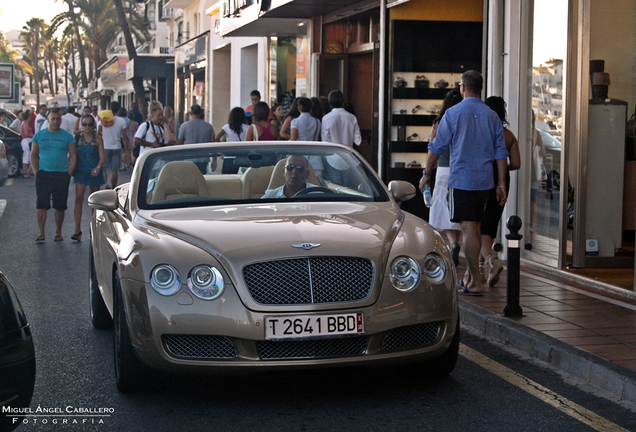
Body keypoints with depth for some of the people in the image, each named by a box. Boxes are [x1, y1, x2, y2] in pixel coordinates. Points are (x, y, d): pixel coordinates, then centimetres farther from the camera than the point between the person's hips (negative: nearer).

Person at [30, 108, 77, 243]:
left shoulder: (67, 136, 4)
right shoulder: (39, 135, 8)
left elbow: (73, 156, 5)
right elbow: (34, 155, 12)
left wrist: (69, 173, -5)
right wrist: (36, 172, 1)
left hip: (62, 175, 0)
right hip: (43, 175, 1)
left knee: (60, 206, 4)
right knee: (41, 205, -5)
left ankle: (58, 233, 15)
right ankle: (41, 233, -1)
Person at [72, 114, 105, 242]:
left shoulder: (98, 139, 0)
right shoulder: (78, 138, 5)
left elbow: (102, 156, -6)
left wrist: (98, 167, -23)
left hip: (94, 172, -1)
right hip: (80, 172, 1)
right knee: (79, 199, -10)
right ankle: (77, 230, -12)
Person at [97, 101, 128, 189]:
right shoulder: (122, 121, -3)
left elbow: (98, 134, -5)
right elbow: (124, 137, -2)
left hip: (105, 147, -1)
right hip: (117, 148, 1)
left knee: (103, 168, 7)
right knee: (114, 170, 6)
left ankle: (105, 183, -16)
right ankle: (113, 188, 9)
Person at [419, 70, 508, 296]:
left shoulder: (453, 114, -6)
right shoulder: (492, 116, 7)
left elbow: (437, 147, -3)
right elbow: (501, 152, 7)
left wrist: (427, 173, 9)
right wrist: (501, 183, 11)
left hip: (461, 180, -5)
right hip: (484, 181, 5)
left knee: (468, 229, -6)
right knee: (475, 228, 15)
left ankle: (475, 282, -8)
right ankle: (469, 275, 25)